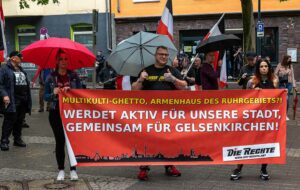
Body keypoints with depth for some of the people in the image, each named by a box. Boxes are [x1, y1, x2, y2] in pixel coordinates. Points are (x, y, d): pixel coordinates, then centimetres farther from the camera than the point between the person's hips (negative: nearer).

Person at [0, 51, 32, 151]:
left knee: (19, 121, 13)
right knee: (9, 120, -7)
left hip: (23, 101, 7)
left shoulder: (21, 70, 20)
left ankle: (17, 139, 23)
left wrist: (28, 100, 17)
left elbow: (26, 84, 23)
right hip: (12, 101, -7)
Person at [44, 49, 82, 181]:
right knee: (60, 141, 5)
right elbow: (46, 97, 2)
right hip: (56, 113, 0)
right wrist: (54, 93, -18)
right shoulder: (51, 77, 1)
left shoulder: (74, 76, 3)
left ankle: (73, 170, 9)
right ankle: (61, 170, 15)